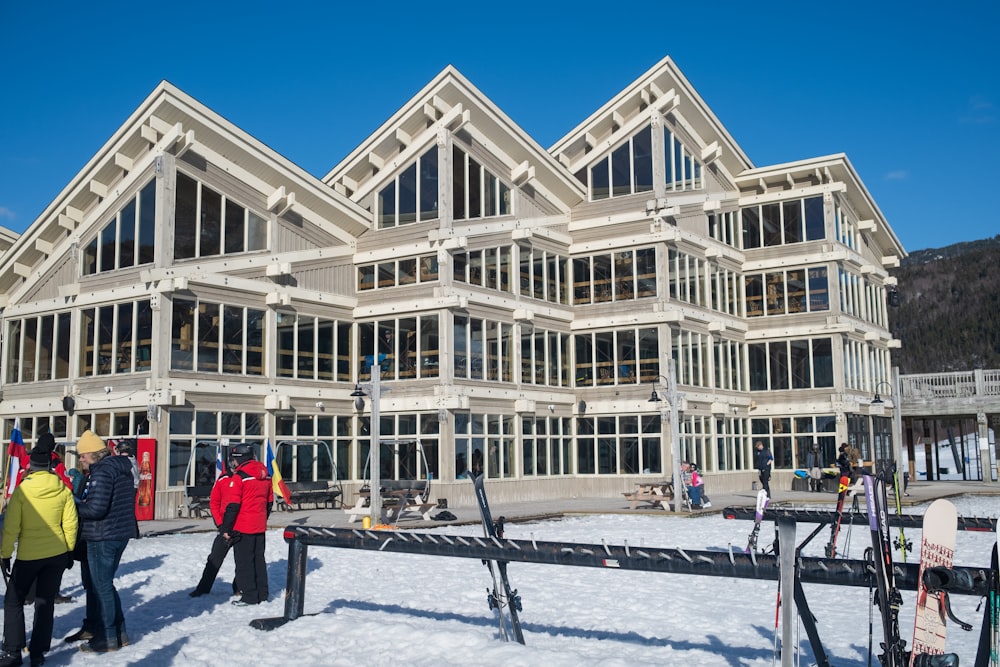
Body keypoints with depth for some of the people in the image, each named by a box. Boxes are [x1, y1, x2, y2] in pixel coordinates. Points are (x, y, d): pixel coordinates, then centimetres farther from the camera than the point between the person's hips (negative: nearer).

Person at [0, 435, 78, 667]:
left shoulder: (22, 489, -11)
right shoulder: (63, 489, -4)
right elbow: (70, 524, -1)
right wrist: (69, 550, 12)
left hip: (28, 556, -3)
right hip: (57, 554, 3)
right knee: (45, 602, 12)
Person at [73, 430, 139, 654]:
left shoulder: (102, 472, -18)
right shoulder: (122, 468, 13)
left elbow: (96, 508, -25)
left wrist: (73, 507, -8)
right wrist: (81, 502, 11)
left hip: (102, 537, -10)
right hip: (120, 533, 10)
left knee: (100, 586, 0)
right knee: (106, 583, 19)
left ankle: (107, 637, 7)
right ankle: (119, 632, 23)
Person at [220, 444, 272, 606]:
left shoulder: (238, 477, -15)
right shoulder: (265, 476, 7)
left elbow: (232, 506, -16)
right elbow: (270, 502, 15)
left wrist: (226, 529, -10)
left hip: (242, 528, -7)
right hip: (260, 527, 7)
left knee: (244, 562, 2)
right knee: (259, 560, 14)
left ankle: (249, 596, 4)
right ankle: (262, 594, 19)